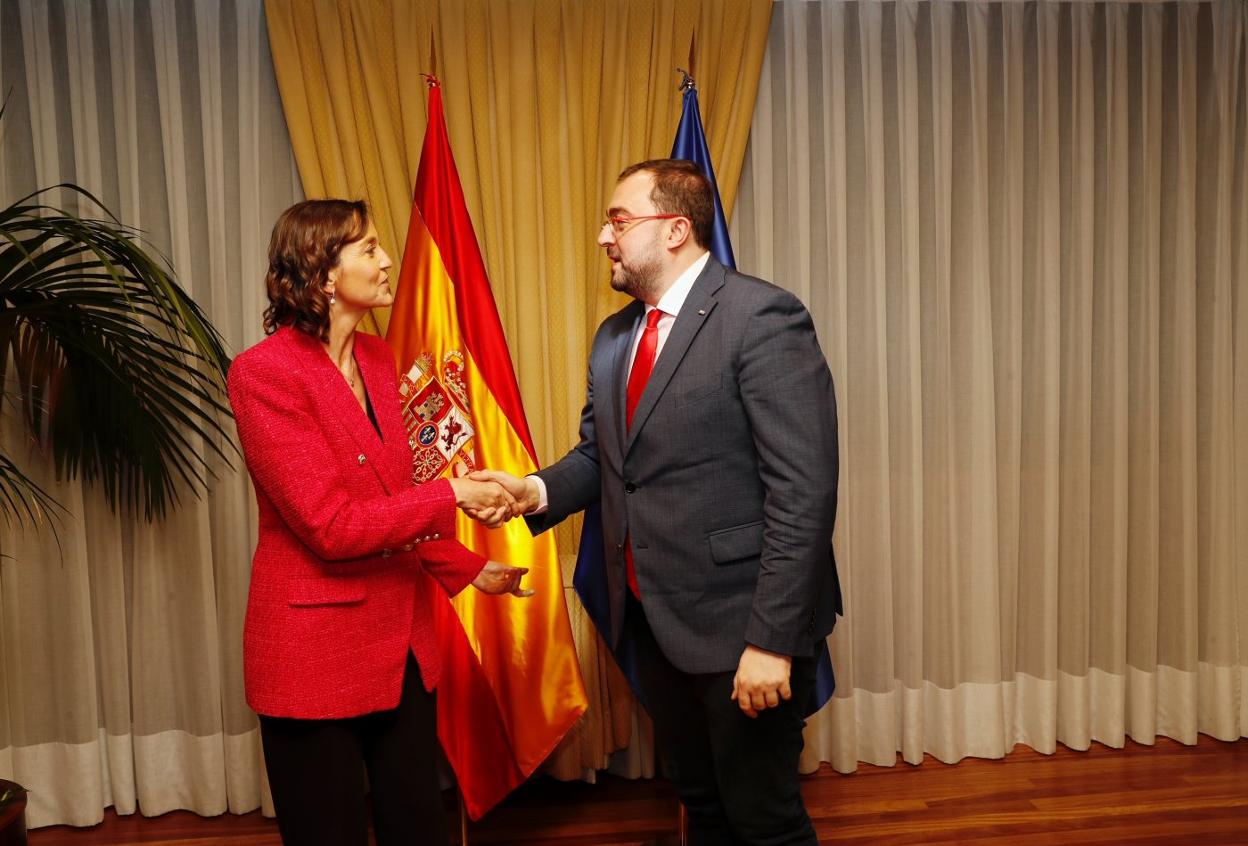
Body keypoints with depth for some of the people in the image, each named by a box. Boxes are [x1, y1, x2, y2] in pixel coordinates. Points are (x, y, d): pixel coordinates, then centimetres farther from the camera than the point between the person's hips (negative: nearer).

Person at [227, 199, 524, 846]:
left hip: (401, 640, 7)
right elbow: (330, 525, -19)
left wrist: (468, 568, 9)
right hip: (316, 649, -6)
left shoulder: (376, 357, 6)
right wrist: (451, 496, -16)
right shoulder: (263, 373, -15)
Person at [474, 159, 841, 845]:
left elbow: (804, 490, -20)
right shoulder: (613, 337, 11)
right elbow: (598, 454, 14)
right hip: (652, 617, 8)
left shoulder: (762, 318, -16)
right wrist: (537, 491, -8)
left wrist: (771, 640, -22)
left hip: (738, 621, -7)